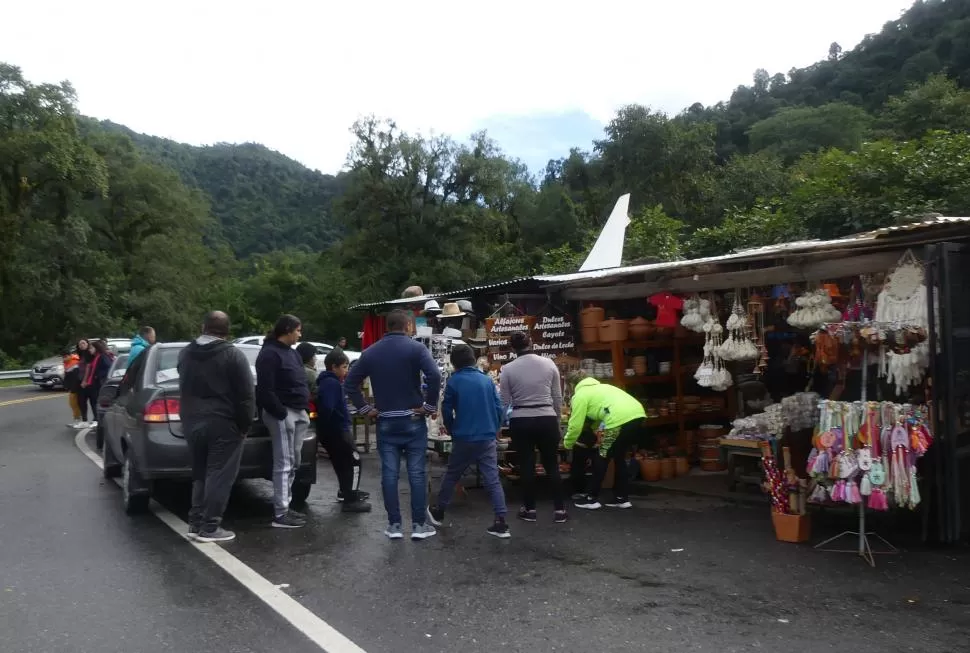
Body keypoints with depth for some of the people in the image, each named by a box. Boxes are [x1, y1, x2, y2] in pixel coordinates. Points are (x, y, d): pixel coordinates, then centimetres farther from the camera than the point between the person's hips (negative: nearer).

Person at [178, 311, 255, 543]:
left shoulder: (185, 353, 11)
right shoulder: (233, 355, -10)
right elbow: (245, 395, -11)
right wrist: (245, 425, -5)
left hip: (192, 422, 6)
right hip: (223, 423, -6)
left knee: (200, 474, 17)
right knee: (218, 476, -2)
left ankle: (196, 523, 18)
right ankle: (209, 528, -1)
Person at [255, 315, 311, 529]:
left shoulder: (291, 352, 19)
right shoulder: (270, 353, -11)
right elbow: (265, 389, -18)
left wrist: (304, 409, 12)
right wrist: (281, 413, -20)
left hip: (298, 413, 10)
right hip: (283, 414, -10)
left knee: (293, 463, 14)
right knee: (284, 464, -8)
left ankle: (286, 506, 22)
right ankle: (280, 514, -5)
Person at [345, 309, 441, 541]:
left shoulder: (371, 352, 6)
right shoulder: (415, 348, -7)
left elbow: (350, 382, 6)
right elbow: (434, 376, -21)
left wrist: (365, 408, 7)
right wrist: (430, 406, -12)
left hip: (385, 422, 3)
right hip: (412, 420, -3)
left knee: (389, 474, 6)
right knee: (416, 473, 3)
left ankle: (394, 525, 9)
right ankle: (419, 524, 5)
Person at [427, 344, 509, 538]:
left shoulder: (454, 381, -5)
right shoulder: (487, 380, 3)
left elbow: (446, 411, 0)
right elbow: (499, 409, 3)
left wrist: (452, 431, 17)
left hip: (464, 439, -2)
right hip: (488, 438, 2)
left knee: (451, 476, 16)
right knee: (492, 479, 1)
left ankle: (438, 512, 31)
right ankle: (501, 523, -6)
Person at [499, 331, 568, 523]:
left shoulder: (508, 369, -4)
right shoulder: (549, 363, 0)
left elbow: (504, 402, -1)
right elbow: (558, 398, 4)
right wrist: (558, 421, 15)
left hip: (520, 421, -1)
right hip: (547, 419, 1)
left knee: (527, 466, 10)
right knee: (552, 465, 11)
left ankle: (529, 509, 17)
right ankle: (559, 510, 13)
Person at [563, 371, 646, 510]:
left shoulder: (580, 394, 9)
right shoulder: (599, 387, 33)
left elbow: (576, 425, 7)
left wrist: (567, 443, 23)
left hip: (621, 420, -8)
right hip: (638, 415, 8)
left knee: (602, 458, 9)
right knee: (619, 457, 23)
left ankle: (592, 498, 15)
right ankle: (622, 498, 26)